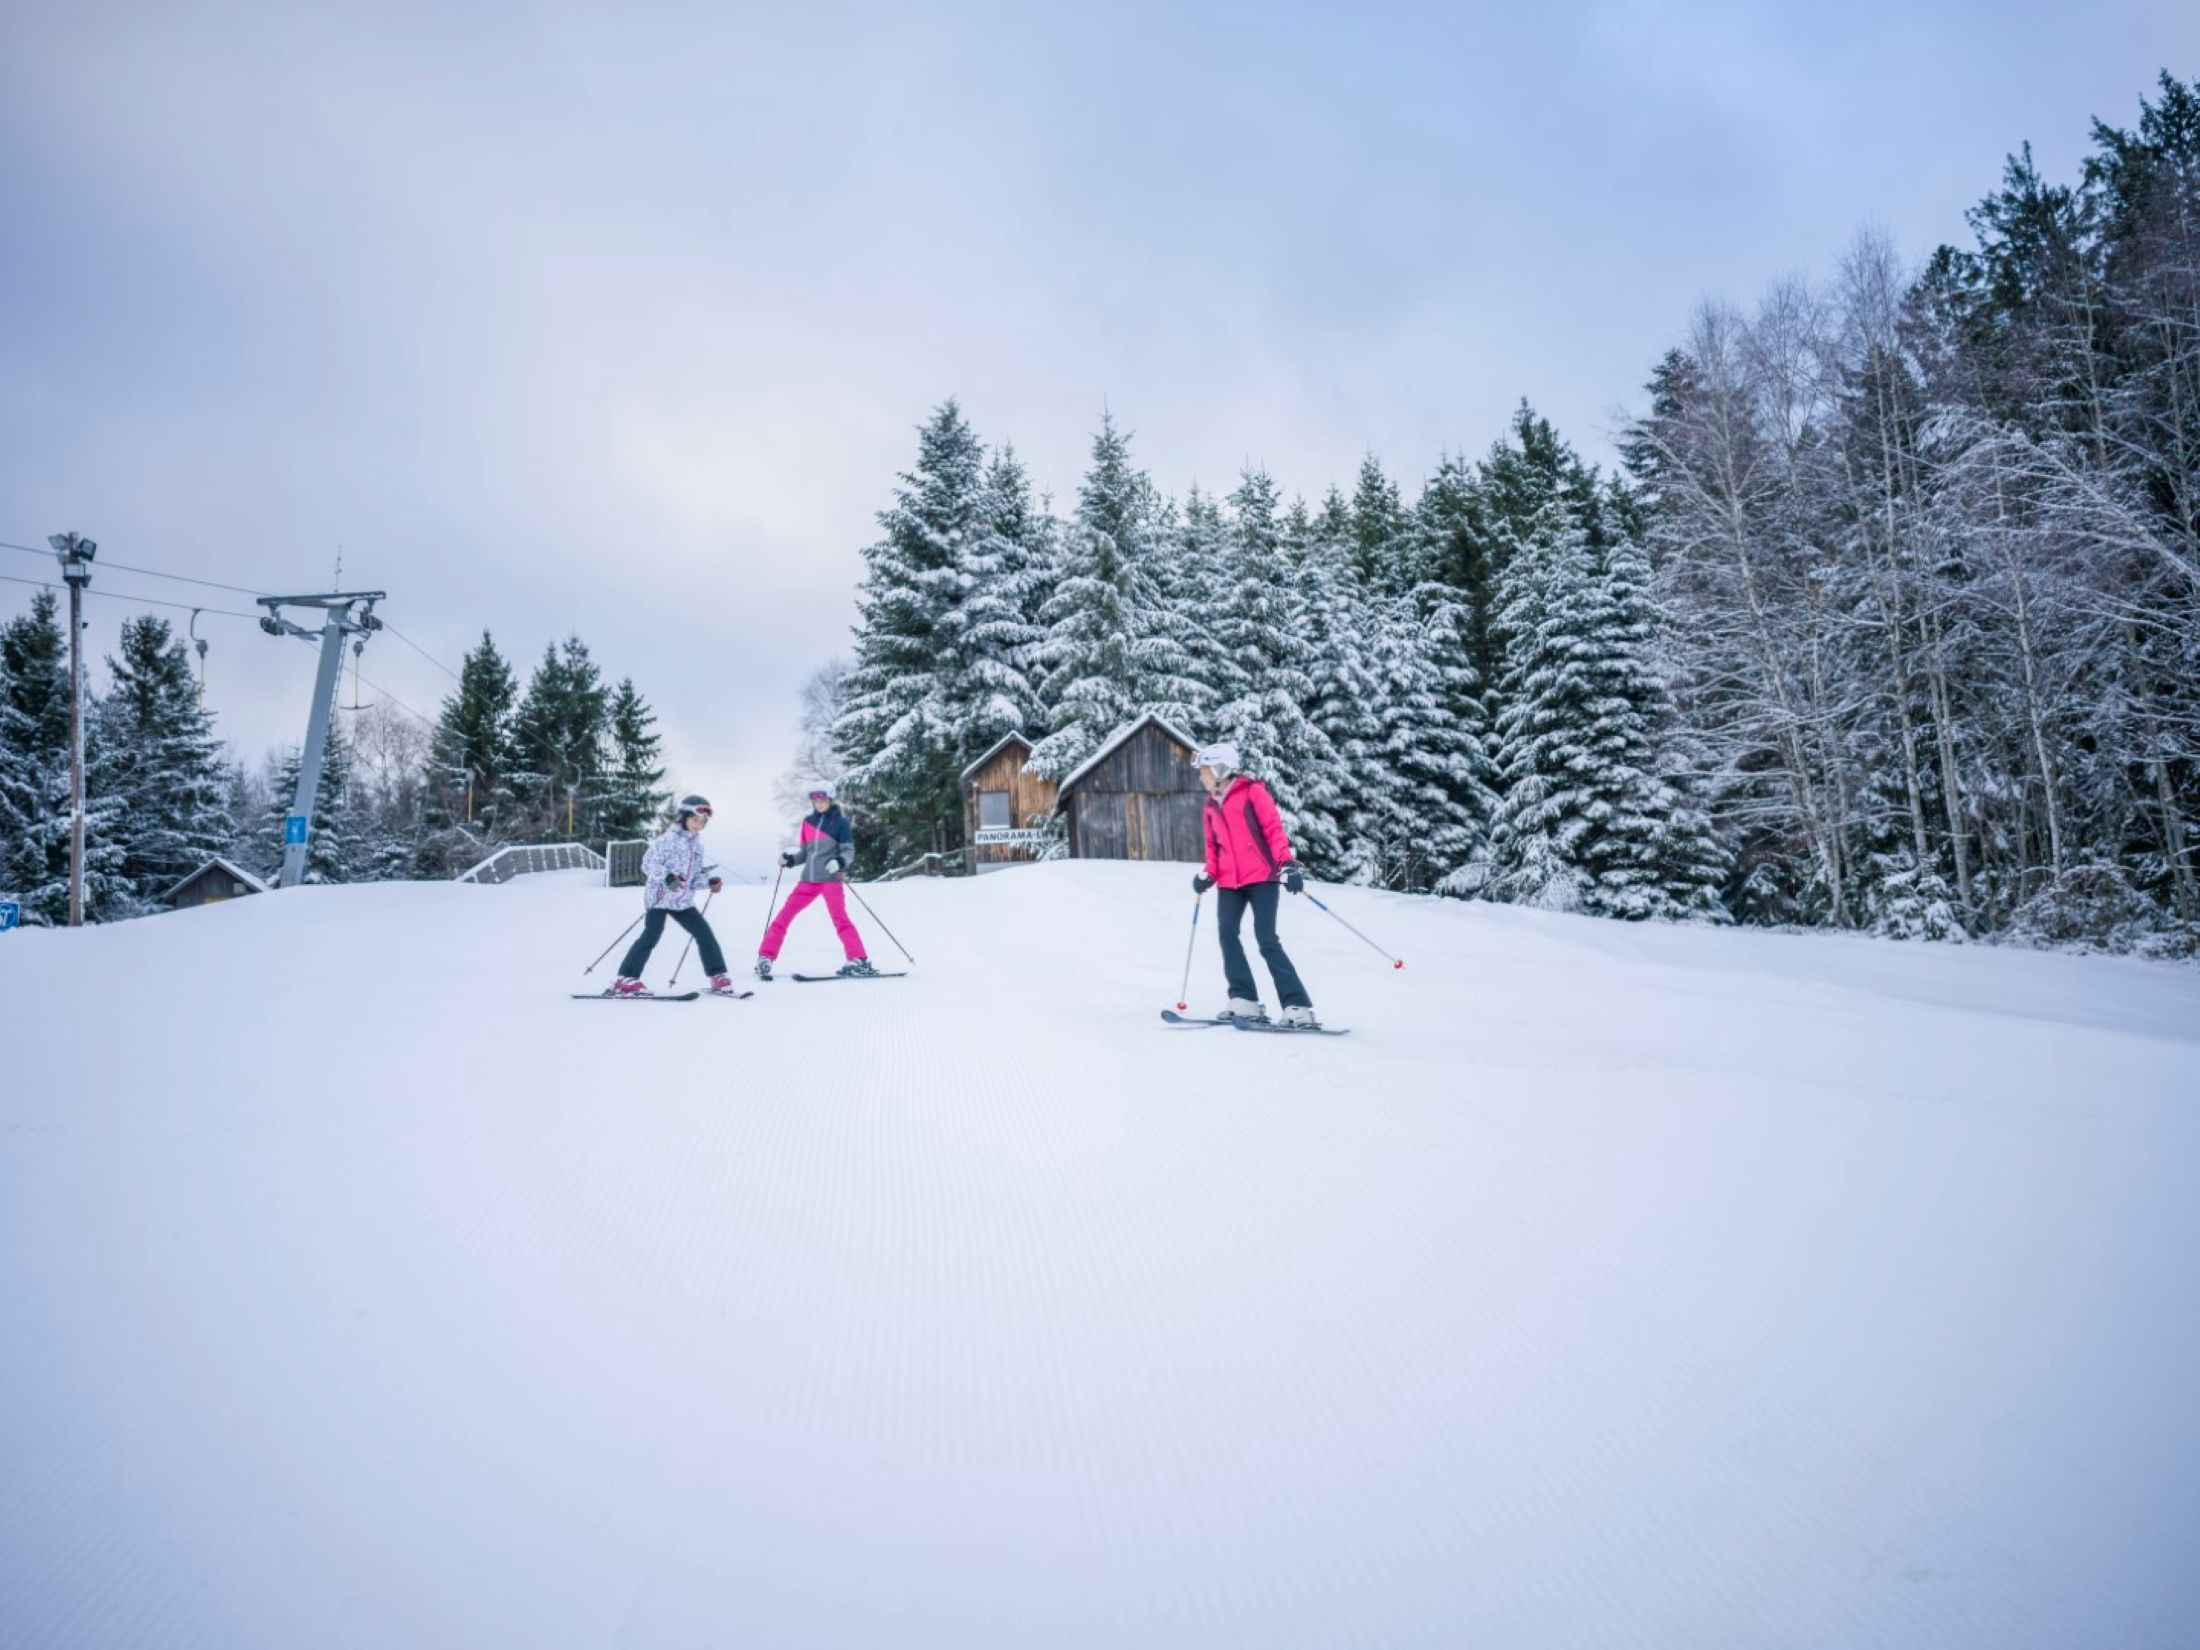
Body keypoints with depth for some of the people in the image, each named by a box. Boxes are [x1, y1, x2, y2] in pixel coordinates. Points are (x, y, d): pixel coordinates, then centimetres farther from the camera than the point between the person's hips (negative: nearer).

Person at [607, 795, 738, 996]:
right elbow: (649, 863, -15)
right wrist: (667, 877, -30)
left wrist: (711, 880, 1)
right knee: (651, 936, -15)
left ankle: (718, 976, 13)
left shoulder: (697, 843, 14)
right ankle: (624, 980, -11)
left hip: (682, 901, 7)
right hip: (660, 897, -7)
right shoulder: (669, 838, -10)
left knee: (705, 934, 4)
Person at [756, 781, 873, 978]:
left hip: (831, 878, -5)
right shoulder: (808, 821, 15)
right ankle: (765, 957, 10)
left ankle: (859, 961, -18)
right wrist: (790, 860, 3)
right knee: (784, 914, 2)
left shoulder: (840, 821, 1)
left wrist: (839, 862, -23)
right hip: (809, 879, 5)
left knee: (839, 918, -18)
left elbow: (848, 851, -3)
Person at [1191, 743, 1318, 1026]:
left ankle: (1298, 1006, -8)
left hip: (1261, 877, -6)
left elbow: (1274, 828, -8)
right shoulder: (1212, 805, 18)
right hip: (1229, 882, 6)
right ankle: (1244, 1001, -10)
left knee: (1267, 940, -12)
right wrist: (1208, 873, 5)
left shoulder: (1252, 791, -1)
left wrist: (1287, 863, -19)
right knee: (1226, 932, -14)